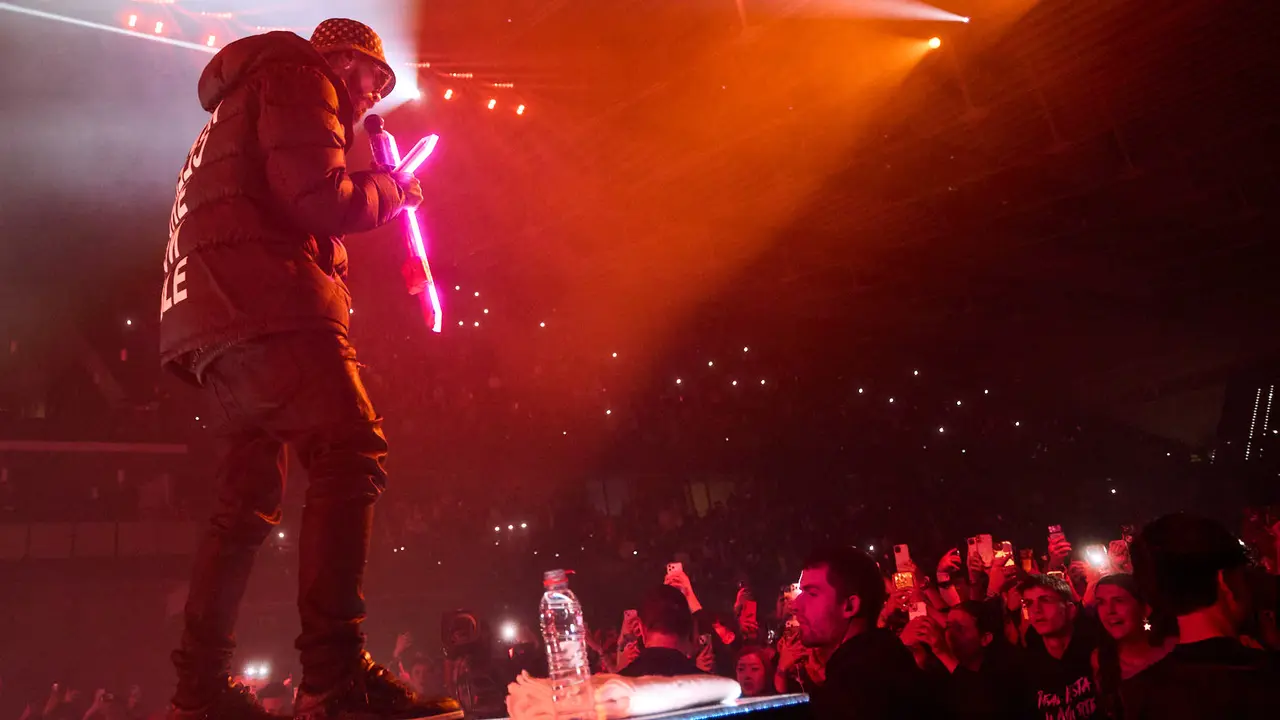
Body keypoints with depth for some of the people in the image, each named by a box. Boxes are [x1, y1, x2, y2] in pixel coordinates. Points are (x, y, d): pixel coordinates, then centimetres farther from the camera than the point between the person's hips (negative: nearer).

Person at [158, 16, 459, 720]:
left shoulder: (242, 109, 36)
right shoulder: (298, 78, 5)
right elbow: (318, 199, -11)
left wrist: (370, 189, 27)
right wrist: (390, 187, 6)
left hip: (214, 318, 11)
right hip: (266, 301, -11)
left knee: (248, 503, 9)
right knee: (351, 456, -20)